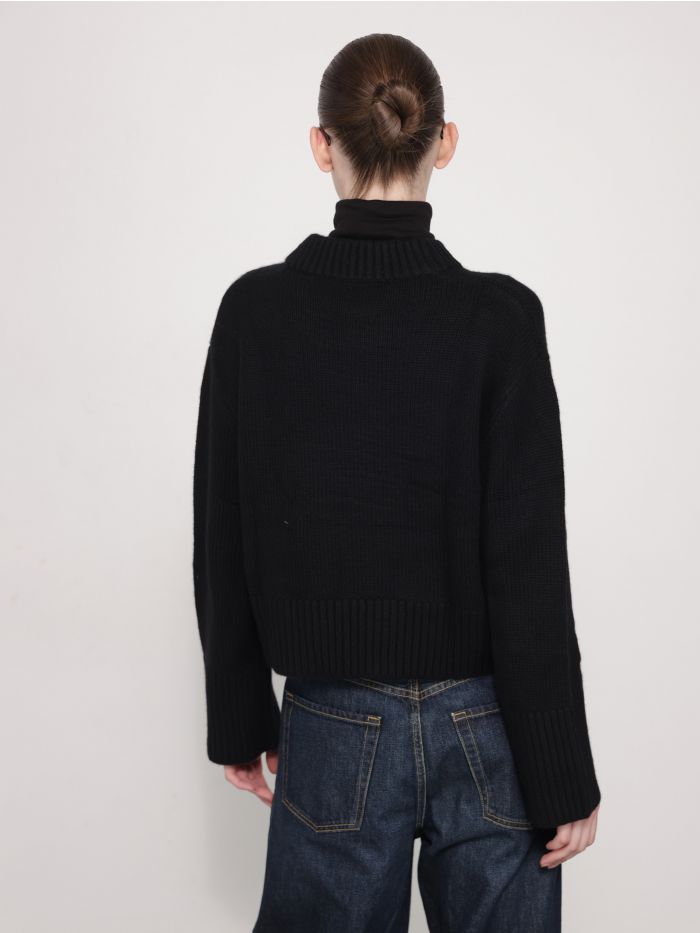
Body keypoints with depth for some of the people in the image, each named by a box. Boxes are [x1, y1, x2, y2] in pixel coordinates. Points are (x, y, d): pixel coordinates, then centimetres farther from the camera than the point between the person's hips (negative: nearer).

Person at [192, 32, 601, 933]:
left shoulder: (255, 310, -7)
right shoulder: (498, 316, -14)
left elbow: (222, 545, -1)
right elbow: (529, 572, -13)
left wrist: (241, 720, 12)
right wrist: (563, 782, -4)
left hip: (336, 733, 2)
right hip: (487, 732, -1)